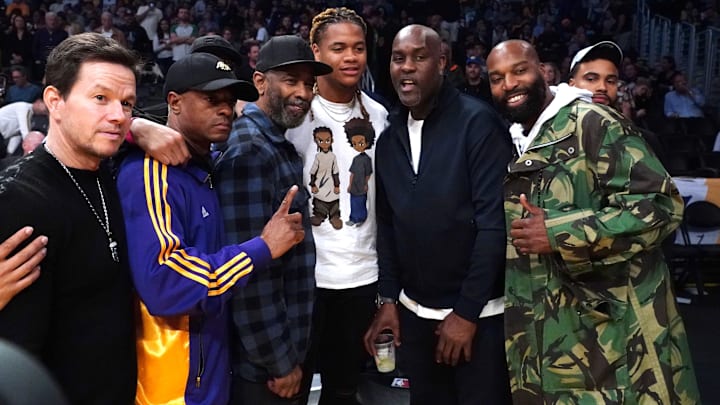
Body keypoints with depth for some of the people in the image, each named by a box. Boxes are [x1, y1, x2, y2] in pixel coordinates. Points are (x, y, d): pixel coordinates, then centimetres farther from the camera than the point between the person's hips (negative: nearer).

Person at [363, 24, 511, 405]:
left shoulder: (477, 122, -12)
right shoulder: (389, 137, 7)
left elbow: (495, 220, -16)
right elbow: (387, 224, 10)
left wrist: (467, 311, -16)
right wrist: (388, 299, 4)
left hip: (478, 312, -5)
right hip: (414, 312, 6)